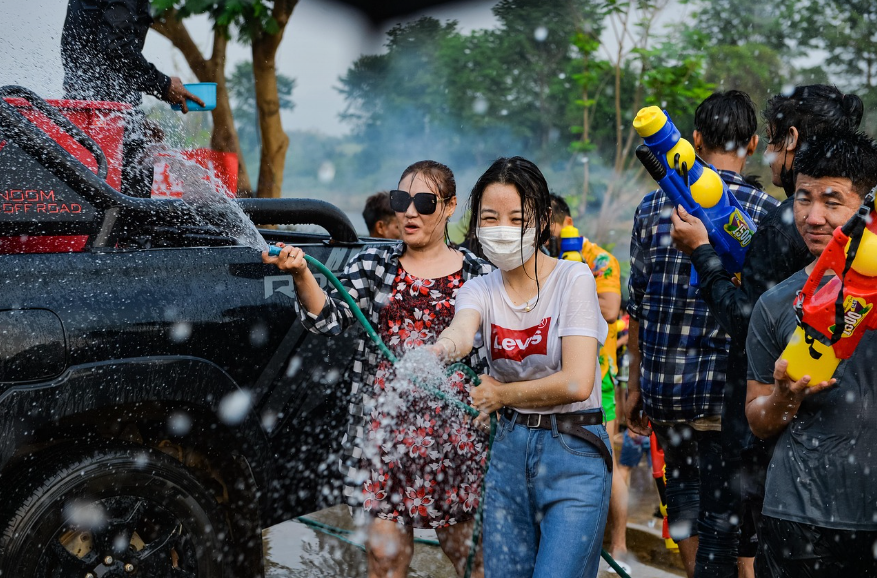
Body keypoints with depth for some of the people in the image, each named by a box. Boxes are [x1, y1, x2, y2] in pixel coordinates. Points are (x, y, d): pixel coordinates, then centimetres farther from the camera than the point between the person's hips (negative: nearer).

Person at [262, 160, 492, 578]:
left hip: (456, 429, 0)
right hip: (385, 426, 1)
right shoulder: (373, 265, 7)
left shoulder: (478, 274, 6)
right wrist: (301, 275, -24)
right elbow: (330, 319, -7)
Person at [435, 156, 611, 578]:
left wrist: (501, 393, -6)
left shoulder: (573, 279, -8)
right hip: (509, 449, 5)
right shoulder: (480, 290, 4)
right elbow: (462, 329, -21)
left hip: (573, 450, -5)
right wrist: (446, 344, -45)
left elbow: (576, 382, -17)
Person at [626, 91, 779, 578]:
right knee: (722, 515, 4)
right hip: (724, 391, -4)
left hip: (661, 386, 4)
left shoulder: (655, 205, 2)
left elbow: (636, 304, 6)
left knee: (683, 488, 23)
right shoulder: (766, 211, -7)